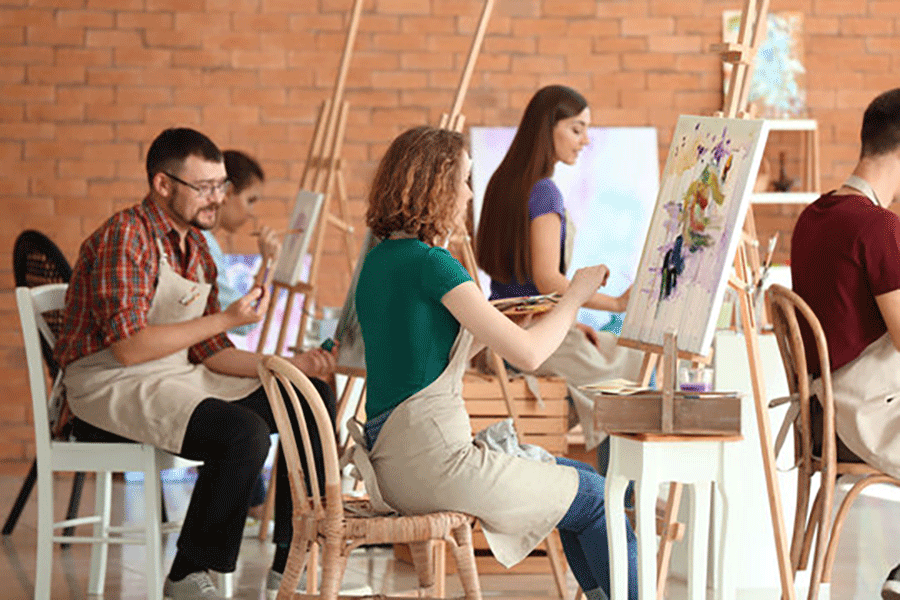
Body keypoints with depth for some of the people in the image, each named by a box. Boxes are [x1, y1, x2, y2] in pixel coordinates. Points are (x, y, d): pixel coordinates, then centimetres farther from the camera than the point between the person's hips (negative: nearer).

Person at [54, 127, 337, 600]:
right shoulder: (125, 238, -15)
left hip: (178, 380, 9)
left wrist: (292, 365, -1)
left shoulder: (197, 251, 13)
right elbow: (129, 347, -24)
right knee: (244, 433, -31)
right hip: (110, 390, -9)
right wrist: (226, 319, -19)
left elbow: (209, 353, 13)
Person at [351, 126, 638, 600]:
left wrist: (493, 324, 17)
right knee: (594, 498, 7)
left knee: (578, 480, 21)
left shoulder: (378, 261, 13)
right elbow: (528, 353, -16)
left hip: (394, 462, 9)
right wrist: (575, 295, 0)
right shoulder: (430, 264, -16)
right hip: (434, 463, -9)